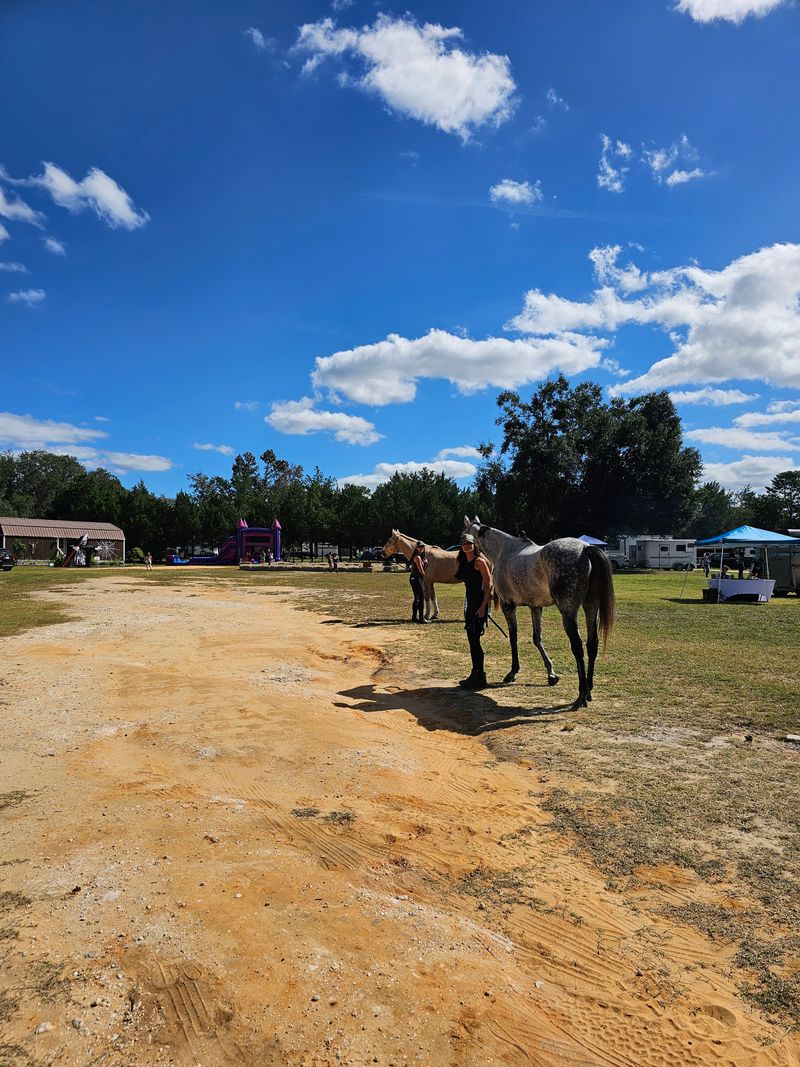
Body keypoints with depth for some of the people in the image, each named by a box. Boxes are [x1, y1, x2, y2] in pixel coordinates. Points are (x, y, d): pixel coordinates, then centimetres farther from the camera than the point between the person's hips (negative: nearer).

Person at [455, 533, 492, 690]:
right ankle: (475, 674, 23)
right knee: (471, 640, 13)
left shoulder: (479, 561, -10)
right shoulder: (464, 563, 16)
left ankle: (480, 678, -3)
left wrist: (483, 606, -21)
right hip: (469, 601, 9)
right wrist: (458, 566, 12)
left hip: (479, 602, -9)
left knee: (474, 639, -9)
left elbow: (488, 584, -16)